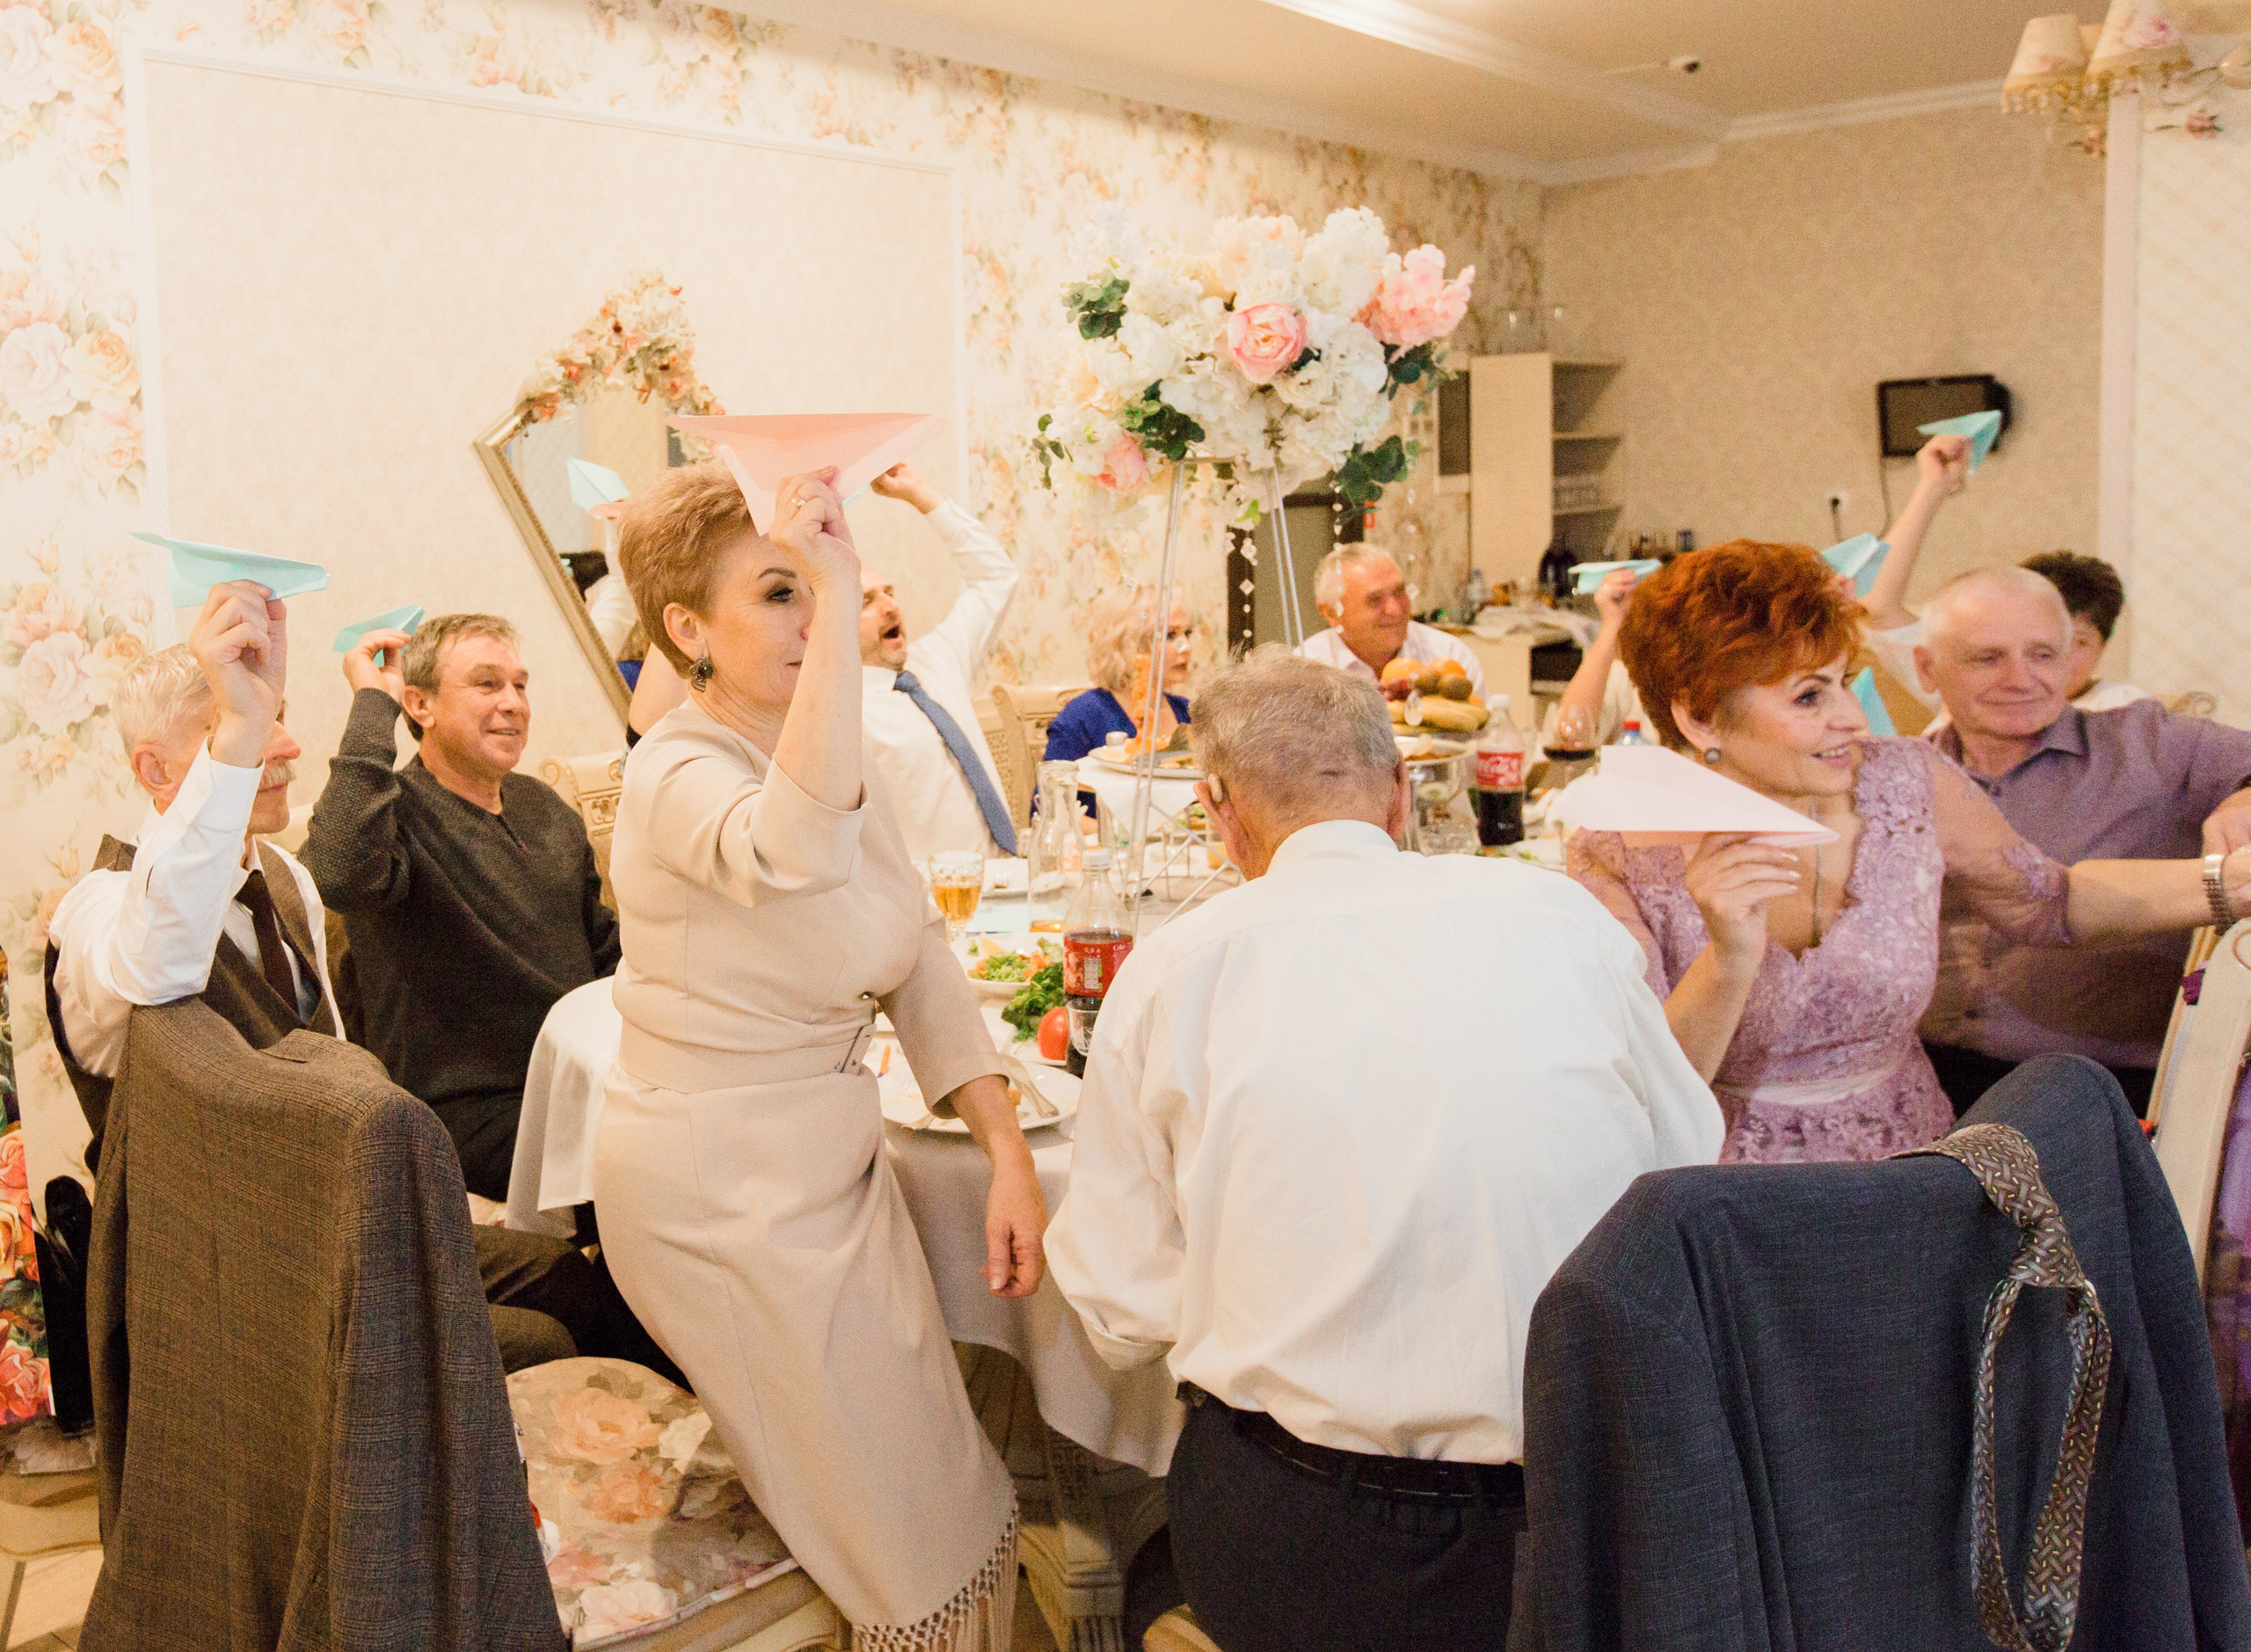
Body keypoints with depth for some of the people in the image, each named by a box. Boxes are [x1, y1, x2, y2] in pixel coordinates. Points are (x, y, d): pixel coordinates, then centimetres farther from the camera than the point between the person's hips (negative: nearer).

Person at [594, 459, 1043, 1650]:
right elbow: (795, 849, -45)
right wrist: (839, 600, -43)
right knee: (912, 1542, 3)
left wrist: (1008, 1154, 0)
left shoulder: (841, 757, 5)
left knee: (958, 1504, 16)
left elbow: (920, 962, 8)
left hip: (834, 1157, 8)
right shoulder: (678, 775, -20)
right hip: (724, 1183, -8)